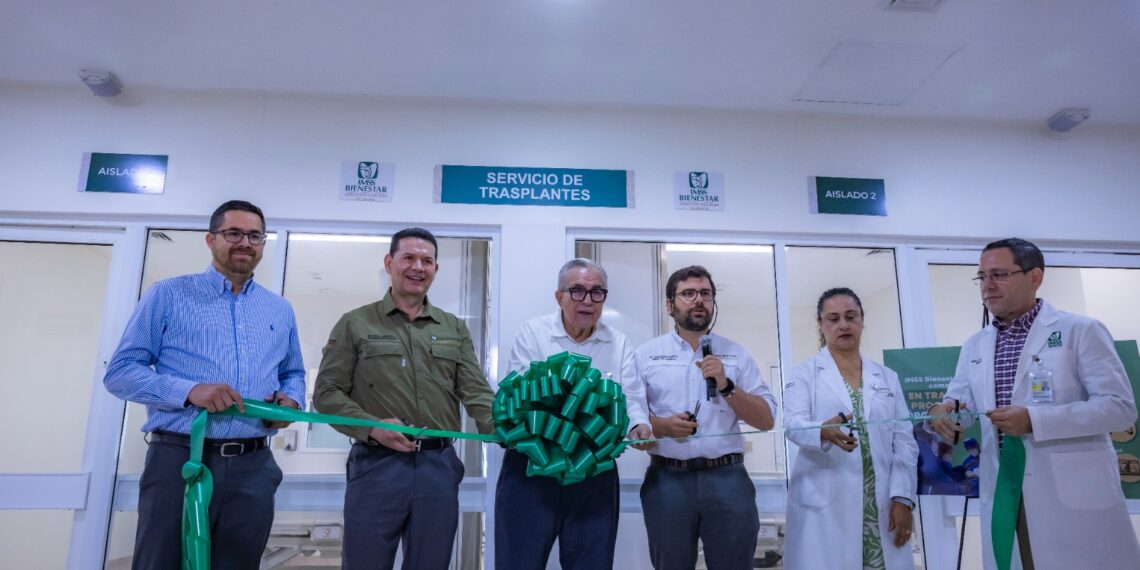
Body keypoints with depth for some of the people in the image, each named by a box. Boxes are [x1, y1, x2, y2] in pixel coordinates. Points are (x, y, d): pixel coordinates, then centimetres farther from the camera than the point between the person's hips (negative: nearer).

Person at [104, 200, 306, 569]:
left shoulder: (281, 311, 15)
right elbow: (120, 371, -2)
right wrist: (189, 391, -18)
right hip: (177, 461, -3)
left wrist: (291, 399, -3)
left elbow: (294, 373, 22)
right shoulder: (168, 295, 3)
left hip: (252, 469, 4)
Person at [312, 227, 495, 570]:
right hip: (377, 465, -2)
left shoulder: (455, 329, 12)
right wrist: (371, 427, -15)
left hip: (439, 466, 3)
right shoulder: (355, 324, 4)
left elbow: (476, 393, 5)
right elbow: (327, 392, 1)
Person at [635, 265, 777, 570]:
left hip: (727, 478, 1)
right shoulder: (646, 354, 5)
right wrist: (662, 426, -18)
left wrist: (726, 386, -10)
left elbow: (767, 419, 4)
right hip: (667, 479, -1)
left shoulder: (736, 353, 8)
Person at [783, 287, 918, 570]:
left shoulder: (888, 377, 13)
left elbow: (905, 443, 8)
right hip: (822, 508, -2)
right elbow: (794, 425, -11)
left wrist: (903, 497, -3)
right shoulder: (804, 373, 4)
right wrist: (825, 432, -32)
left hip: (882, 507, 3)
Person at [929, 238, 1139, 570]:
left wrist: (1034, 419, -20)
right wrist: (943, 412, -10)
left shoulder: (1081, 331, -3)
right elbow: (959, 402, 14)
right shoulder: (974, 346, 11)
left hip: (1075, 496, -4)